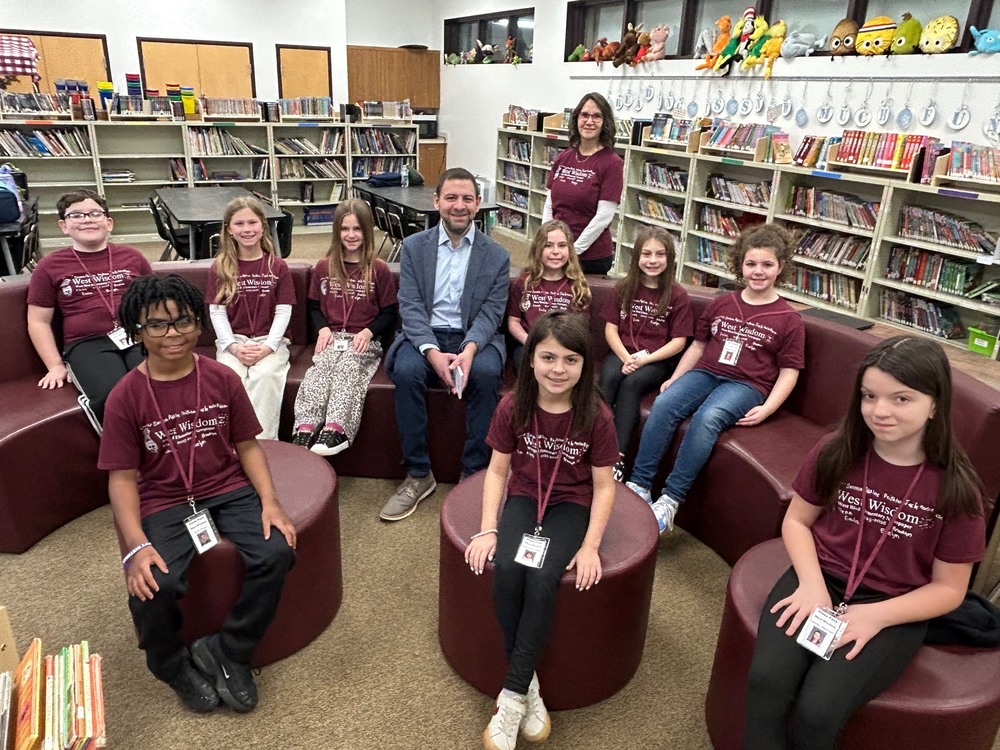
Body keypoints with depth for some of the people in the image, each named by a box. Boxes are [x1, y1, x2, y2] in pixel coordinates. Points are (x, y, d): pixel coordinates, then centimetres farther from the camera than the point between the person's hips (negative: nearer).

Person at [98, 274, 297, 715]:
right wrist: (136, 546, -18)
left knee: (277, 552, -23)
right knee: (152, 586, -26)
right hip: (164, 503, -1)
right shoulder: (125, 397, -7)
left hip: (229, 490, 2)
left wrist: (270, 502, -11)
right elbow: (122, 477, -5)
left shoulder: (222, 379, -2)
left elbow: (248, 446, 4)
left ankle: (225, 653, 2)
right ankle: (173, 666, 10)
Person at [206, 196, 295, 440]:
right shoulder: (220, 267, 7)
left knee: (265, 375, -31)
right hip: (232, 340, 1)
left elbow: (283, 311, 1)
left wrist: (267, 347, -12)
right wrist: (234, 347, -12)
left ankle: (263, 441, -28)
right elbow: (217, 312, 3)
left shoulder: (277, 266, 5)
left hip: (269, 340, -1)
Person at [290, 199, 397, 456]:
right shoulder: (323, 267, 15)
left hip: (364, 341, -2)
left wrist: (368, 332, -10)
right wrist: (323, 329, -1)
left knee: (348, 366, -33)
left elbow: (389, 314, 7)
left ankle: (335, 430, -50)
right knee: (319, 368, -29)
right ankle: (305, 428, -45)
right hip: (332, 337, 3)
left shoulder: (379, 270, 6)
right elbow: (314, 307, 20)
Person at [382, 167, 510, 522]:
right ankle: (418, 473, -16)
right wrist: (433, 353, -22)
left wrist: (468, 350, -24)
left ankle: (474, 474, -17)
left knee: (486, 372, -33)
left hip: (474, 337, 0)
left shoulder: (496, 256, 4)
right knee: (406, 370, -31)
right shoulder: (414, 246, 5)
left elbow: (491, 313, -3)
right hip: (425, 336, 1)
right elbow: (410, 306, -4)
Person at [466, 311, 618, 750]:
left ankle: (511, 697, -12)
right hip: (523, 499, 2)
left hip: (570, 506, -2)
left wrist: (591, 546, -14)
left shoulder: (596, 416, -14)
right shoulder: (512, 408, -9)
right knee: (505, 571, -25)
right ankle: (528, 685, -7)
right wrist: (488, 529, -11)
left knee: (542, 579, -27)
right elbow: (498, 471, -2)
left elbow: (603, 486, -7)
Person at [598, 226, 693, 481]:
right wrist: (625, 358, -14)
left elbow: (678, 342, -4)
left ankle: (617, 455, -34)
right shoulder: (624, 288, 7)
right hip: (622, 354, 2)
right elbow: (611, 328, 4)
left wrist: (645, 359, -17)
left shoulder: (678, 296, -1)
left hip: (657, 361, -2)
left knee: (631, 383, -32)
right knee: (609, 376, -31)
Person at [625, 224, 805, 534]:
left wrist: (766, 409, -13)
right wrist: (674, 379, 7)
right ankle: (638, 484, -24)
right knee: (663, 405, -26)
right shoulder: (721, 304, 16)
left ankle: (671, 499, -32)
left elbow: (789, 372, 2)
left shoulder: (788, 319, 4)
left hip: (746, 384, -4)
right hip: (705, 373, 4)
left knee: (707, 418, -35)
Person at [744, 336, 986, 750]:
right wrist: (812, 584, -12)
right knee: (767, 679, -26)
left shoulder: (955, 487, -10)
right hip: (821, 579, 2)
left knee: (817, 711, -23)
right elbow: (797, 520, 5)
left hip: (894, 609, -2)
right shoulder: (835, 452, -5)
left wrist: (876, 615, -17)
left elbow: (948, 588, -3)